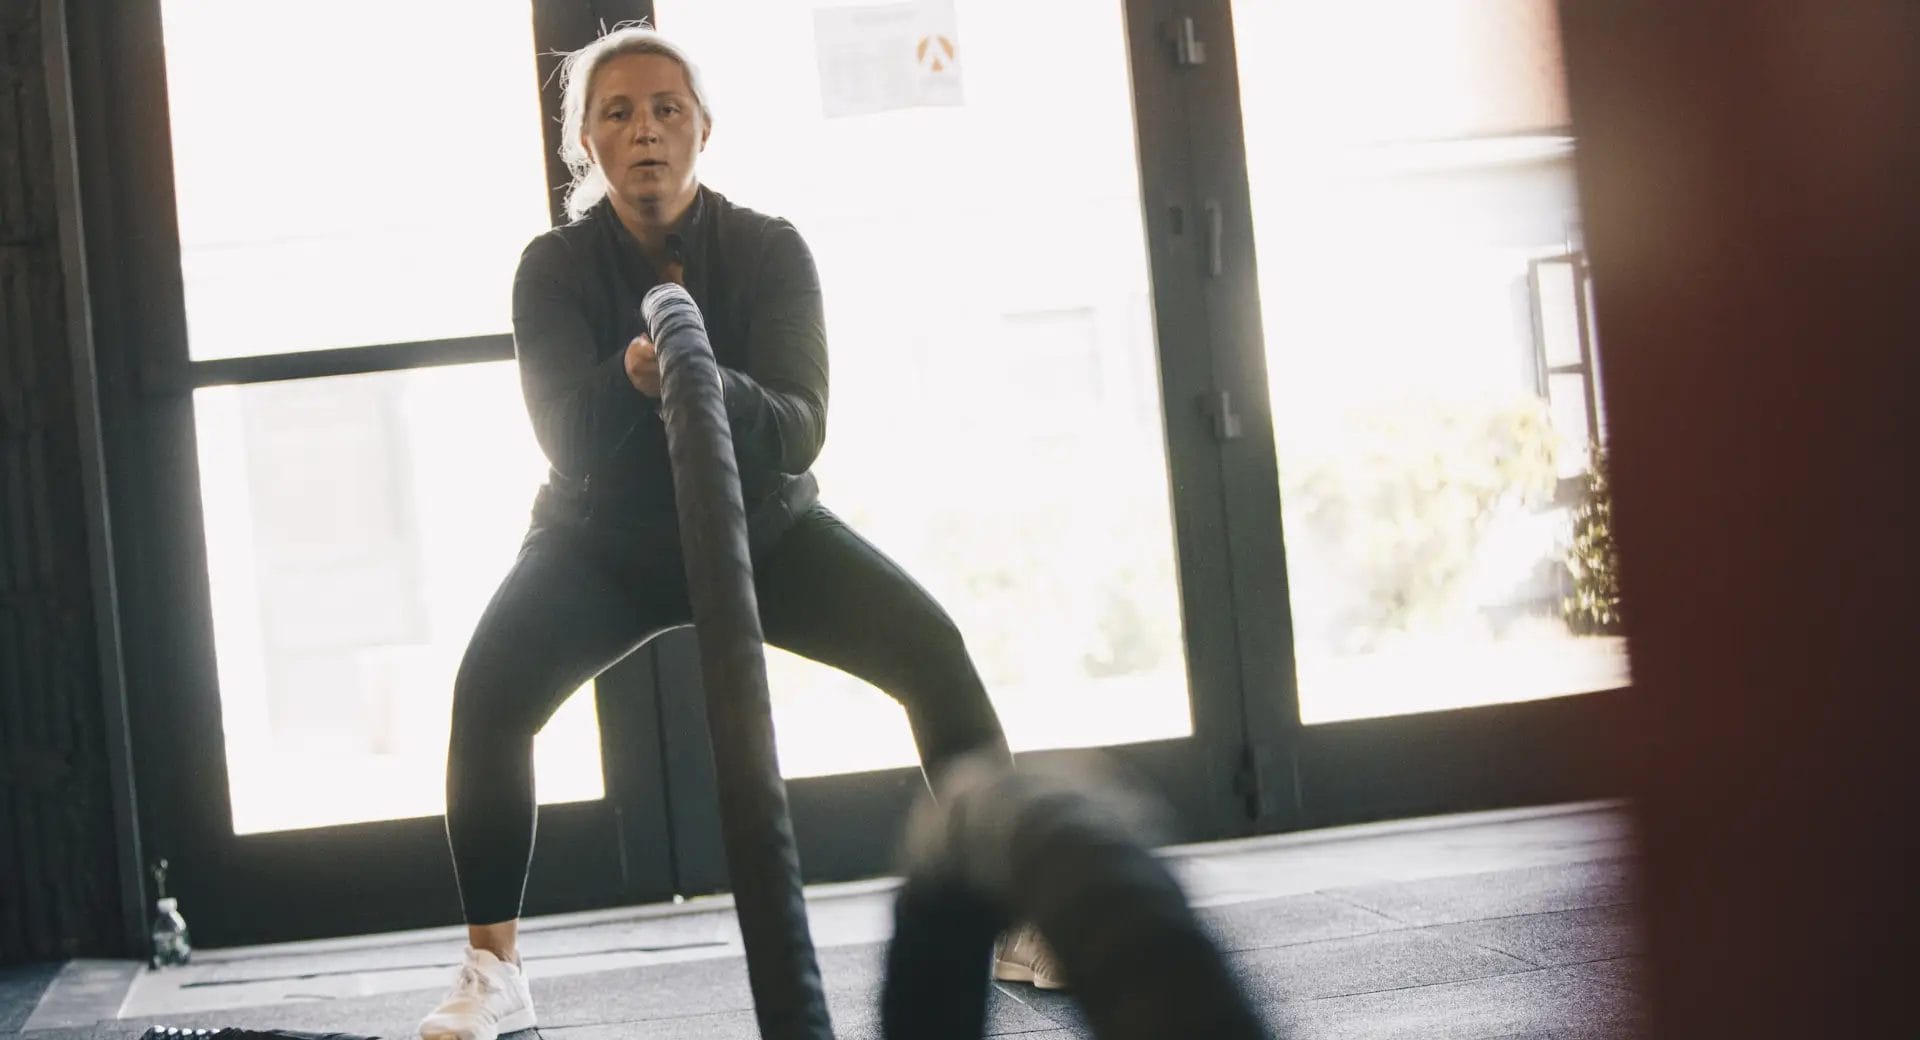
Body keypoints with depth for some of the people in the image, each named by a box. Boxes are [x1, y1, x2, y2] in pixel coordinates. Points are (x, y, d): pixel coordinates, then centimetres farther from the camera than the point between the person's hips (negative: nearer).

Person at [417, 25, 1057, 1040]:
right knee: (490, 686, -28)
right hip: (604, 539, 0)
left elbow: (799, 430, -26)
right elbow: (567, 439, -26)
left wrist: (712, 387, -47)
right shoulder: (554, 267, -16)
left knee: (933, 650, -20)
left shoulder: (770, 249, -16)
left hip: (762, 525, 1)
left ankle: (1019, 918, -7)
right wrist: (631, 378, -47)